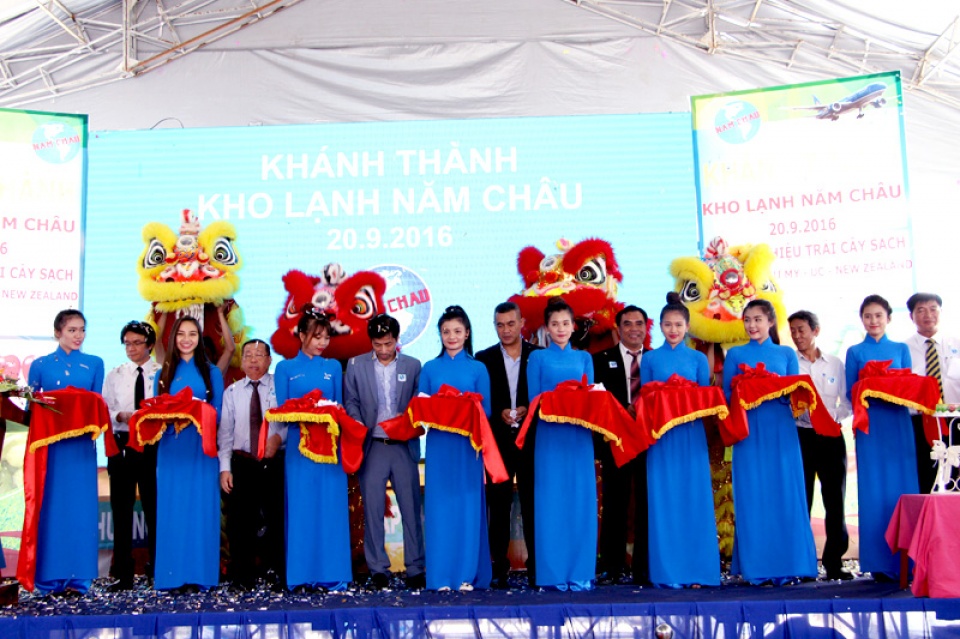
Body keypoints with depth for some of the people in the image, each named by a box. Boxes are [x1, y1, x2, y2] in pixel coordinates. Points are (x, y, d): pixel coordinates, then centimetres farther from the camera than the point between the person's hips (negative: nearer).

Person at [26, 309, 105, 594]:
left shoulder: (94, 364, 10)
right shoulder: (41, 365, 7)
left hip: (81, 444, 1)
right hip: (49, 442, -1)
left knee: (80, 504, 0)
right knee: (50, 504, 0)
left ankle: (78, 576, 6)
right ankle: (50, 575, 7)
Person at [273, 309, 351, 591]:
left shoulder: (333, 367, 12)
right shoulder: (286, 368, 7)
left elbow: (340, 406, 11)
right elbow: (281, 411, 2)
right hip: (299, 446, -1)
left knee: (331, 507, 0)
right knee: (300, 507, -1)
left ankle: (331, 574, 6)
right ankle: (301, 575, 5)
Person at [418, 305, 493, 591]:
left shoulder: (478, 369, 7)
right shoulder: (430, 369, 9)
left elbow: (485, 410, 3)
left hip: (468, 446, -1)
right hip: (439, 445, 1)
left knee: (468, 506, 1)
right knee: (439, 506, 0)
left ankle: (468, 574, 9)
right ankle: (441, 575, 7)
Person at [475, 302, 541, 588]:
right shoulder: (484, 358, 7)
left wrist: (528, 409, -13)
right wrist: (499, 413, -12)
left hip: (531, 440, 0)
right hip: (498, 440, 1)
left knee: (532, 504, 3)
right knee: (498, 505, 4)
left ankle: (536, 566, 11)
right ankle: (499, 567, 11)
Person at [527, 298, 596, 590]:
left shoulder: (584, 358, 14)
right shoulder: (538, 358, 7)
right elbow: (534, 399, 2)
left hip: (579, 436, 2)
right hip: (550, 436, -2)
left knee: (581, 501, 0)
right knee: (552, 502, -2)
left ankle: (580, 572, 7)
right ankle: (554, 573, 4)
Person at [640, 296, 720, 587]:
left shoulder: (698, 358, 10)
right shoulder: (650, 359, 8)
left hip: (691, 433, 1)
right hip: (660, 434, 0)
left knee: (694, 497, -2)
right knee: (664, 500, -1)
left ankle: (696, 568, 5)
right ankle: (667, 570, 5)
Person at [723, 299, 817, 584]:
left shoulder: (787, 354, 11)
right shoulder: (735, 354, 10)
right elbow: (727, 395, 5)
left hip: (781, 430, 1)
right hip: (749, 431, 0)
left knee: (784, 494, -1)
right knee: (751, 497, -1)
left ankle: (785, 564, 6)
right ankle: (756, 567, 5)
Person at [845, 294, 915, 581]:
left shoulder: (901, 349, 14)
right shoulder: (855, 352, 10)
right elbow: (850, 393, 4)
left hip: (899, 424, 1)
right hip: (870, 426, -1)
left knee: (903, 488, -2)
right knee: (874, 491, -3)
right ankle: (880, 564, 2)